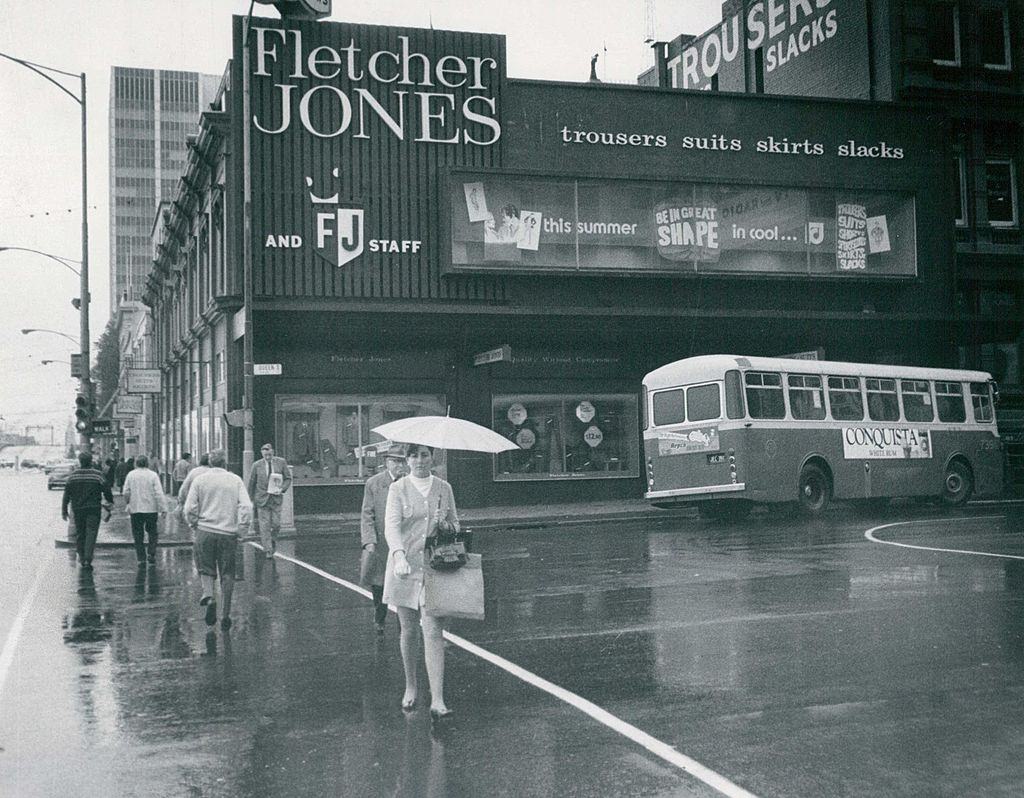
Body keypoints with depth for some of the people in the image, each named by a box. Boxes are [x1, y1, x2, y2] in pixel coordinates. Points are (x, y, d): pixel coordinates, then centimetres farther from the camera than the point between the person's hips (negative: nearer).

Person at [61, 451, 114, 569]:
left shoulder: (73, 475, 1)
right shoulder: (97, 475, -7)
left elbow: (66, 494, 3)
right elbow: (106, 490, -3)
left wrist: (64, 510, 8)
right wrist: (110, 501, 15)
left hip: (77, 508, 2)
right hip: (93, 509, -2)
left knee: (79, 533, 15)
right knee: (91, 533, -3)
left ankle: (81, 557, 23)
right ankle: (87, 559, -11)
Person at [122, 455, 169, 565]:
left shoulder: (131, 474, -1)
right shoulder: (153, 475, -6)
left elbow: (126, 492, 1)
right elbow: (159, 493, -10)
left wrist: (127, 504, 18)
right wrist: (163, 509, -8)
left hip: (135, 509, 1)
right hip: (151, 509, -1)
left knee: (138, 535, 7)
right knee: (152, 532, 15)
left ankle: (141, 558, 6)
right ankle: (151, 554, 5)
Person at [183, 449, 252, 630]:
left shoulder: (200, 480, 2)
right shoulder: (235, 480, 3)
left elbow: (190, 508, -1)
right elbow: (246, 506, -5)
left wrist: (193, 526, 14)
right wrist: (242, 530, 3)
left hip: (205, 531, 0)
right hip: (229, 533, 0)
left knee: (206, 569, 12)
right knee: (227, 574, 8)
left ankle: (209, 596, -16)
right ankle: (226, 615, 9)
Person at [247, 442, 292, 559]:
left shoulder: (281, 462, 0)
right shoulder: (257, 465, -2)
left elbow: (288, 478, 6)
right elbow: (251, 483, 8)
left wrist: (282, 489, -12)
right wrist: (251, 500, 11)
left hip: (276, 498, 1)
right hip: (262, 499, -1)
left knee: (276, 524, -1)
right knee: (265, 525, -4)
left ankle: (273, 540, 28)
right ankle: (268, 550, 2)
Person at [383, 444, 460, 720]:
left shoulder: (444, 488, 7)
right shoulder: (398, 488, -1)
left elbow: (454, 521, 19)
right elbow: (391, 526, -14)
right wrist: (399, 555, -31)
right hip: (405, 566, 0)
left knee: (434, 631, -9)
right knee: (408, 630, 10)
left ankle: (437, 701, -11)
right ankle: (410, 687, 30)